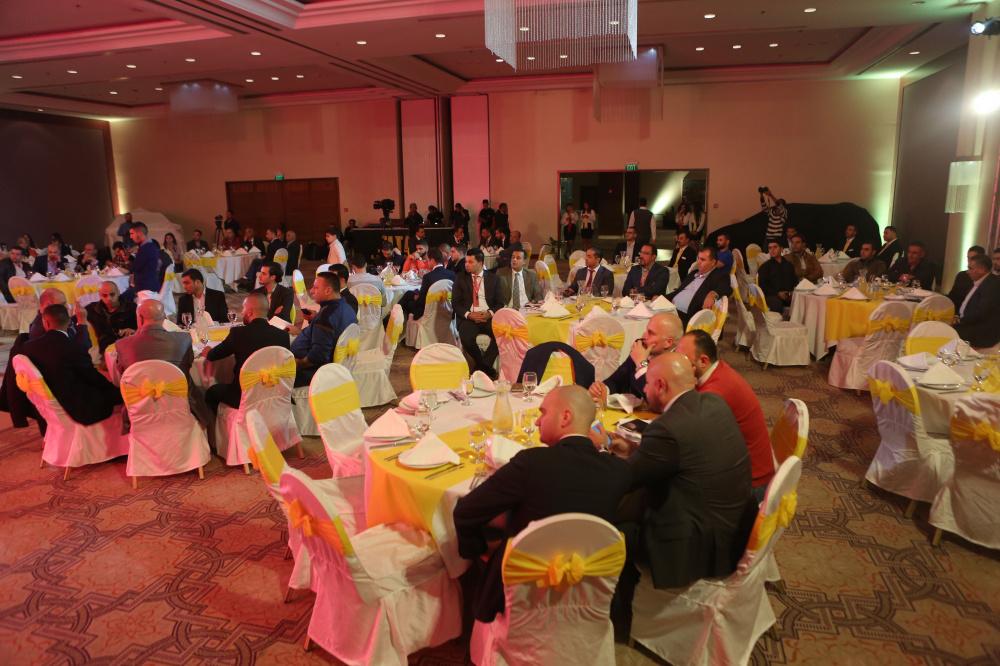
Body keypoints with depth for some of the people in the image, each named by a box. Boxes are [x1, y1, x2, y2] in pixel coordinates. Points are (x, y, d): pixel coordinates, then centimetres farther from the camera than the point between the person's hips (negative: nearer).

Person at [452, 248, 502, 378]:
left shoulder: (493, 278, 10)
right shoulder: (460, 278, 9)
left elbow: (499, 303, 8)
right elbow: (455, 303, 4)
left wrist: (490, 313, -13)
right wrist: (468, 314, -14)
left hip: (488, 317, 1)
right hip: (468, 317, -1)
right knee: (466, 338, -33)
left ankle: (482, 366, -9)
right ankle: (486, 367, -5)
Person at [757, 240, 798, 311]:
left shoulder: (788, 264, 23)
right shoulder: (764, 267, 11)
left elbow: (795, 281, 21)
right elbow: (762, 286, 2)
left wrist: (792, 292, -2)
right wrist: (778, 293, -12)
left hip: (788, 296, 3)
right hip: (772, 296, -3)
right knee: (777, 303, -38)